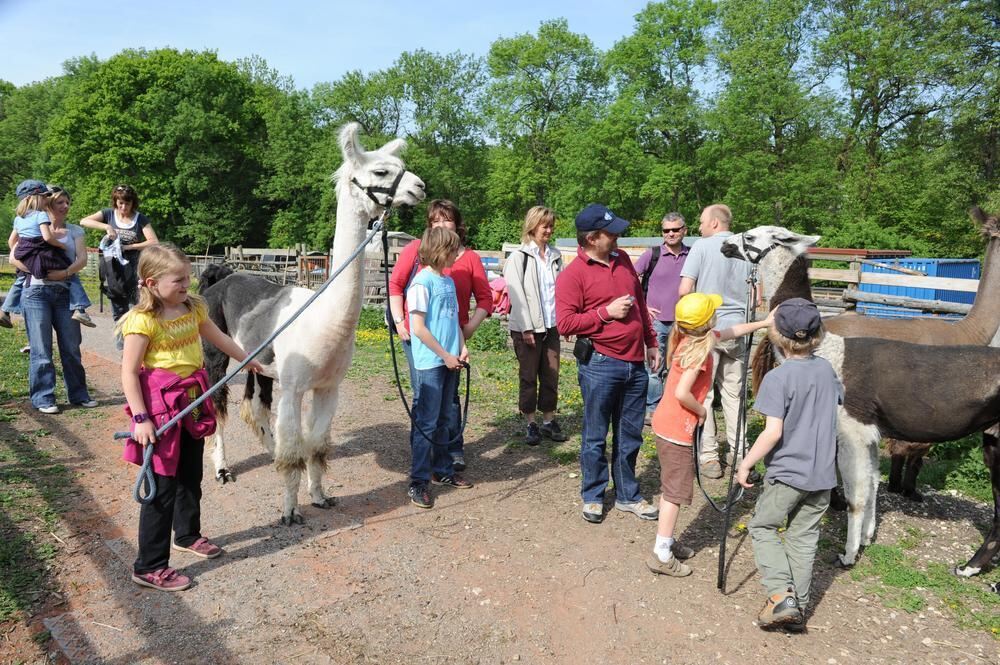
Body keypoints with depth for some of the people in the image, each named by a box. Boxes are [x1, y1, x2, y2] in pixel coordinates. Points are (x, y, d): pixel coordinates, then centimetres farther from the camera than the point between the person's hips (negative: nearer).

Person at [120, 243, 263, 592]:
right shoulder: (143, 320, -18)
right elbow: (129, 372, -18)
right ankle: (149, 566, 11)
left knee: (191, 476, 21)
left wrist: (247, 360, 32)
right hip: (161, 407, -8)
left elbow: (217, 336, 22)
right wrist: (141, 419, -22)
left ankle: (187, 535, 42)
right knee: (163, 486, -2)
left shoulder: (193, 307, 4)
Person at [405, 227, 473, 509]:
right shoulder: (422, 282, -12)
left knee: (443, 420, 17)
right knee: (425, 423, -3)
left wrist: (462, 348, 4)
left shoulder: (449, 281, 12)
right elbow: (418, 328, -15)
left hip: (449, 361, 8)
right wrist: (445, 355, -12)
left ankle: (442, 470, 30)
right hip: (429, 363, -8)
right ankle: (418, 482, 6)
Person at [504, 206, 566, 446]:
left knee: (551, 375, 9)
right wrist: (526, 328, -14)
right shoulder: (519, 257, -5)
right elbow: (516, 293, -10)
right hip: (527, 328, -4)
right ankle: (531, 424, 16)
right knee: (528, 377, 5)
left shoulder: (555, 256, 9)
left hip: (551, 326, 5)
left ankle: (548, 421, 22)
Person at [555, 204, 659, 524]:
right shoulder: (573, 274, -10)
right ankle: (593, 496, 23)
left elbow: (640, 303, 19)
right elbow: (564, 323, -15)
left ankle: (628, 495, 30)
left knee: (630, 436, 15)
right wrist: (606, 313, -16)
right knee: (595, 437, 7)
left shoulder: (622, 260, 10)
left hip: (635, 363, 6)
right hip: (600, 365, -6)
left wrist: (651, 343, 19)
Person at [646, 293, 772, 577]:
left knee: (672, 486, 19)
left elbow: (732, 331, 22)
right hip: (676, 429, -9)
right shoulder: (698, 350, -22)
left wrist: (765, 323, 27)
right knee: (676, 490, -2)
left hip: (665, 423, 9)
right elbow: (682, 393, -29)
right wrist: (701, 411, -11)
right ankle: (661, 555, 5)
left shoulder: (690, 339, 5)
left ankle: (666, 542, 30)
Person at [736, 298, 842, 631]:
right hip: (823, 472, 6)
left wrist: (746, 464, -13)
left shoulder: (777, 378, -19)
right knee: (804, 536, 14)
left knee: (762, 527, 12)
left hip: (787, 472, -6)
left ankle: (781, 595, -2)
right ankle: (798, 608, 21)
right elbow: (838, 398, 20)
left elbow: (773, 432, -23)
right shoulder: (826, 369, 1)